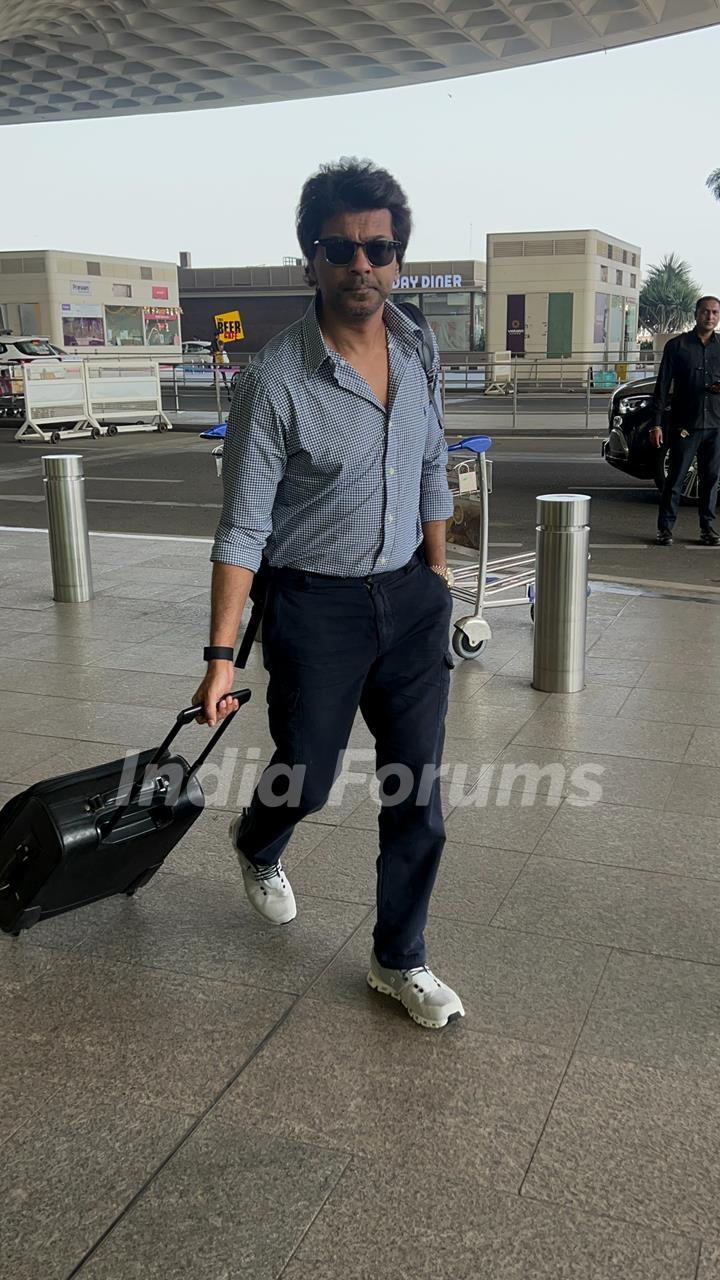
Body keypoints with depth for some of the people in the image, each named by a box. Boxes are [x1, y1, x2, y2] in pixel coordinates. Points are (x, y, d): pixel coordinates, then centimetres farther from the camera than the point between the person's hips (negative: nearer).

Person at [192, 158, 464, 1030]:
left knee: (418, 794, 7)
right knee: (305, 781, 11)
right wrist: (220, 655, -17)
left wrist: (437, 577, 16)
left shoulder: (417, 348, 1)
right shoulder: (275, 381, -16)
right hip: (316, 606, -4)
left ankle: (399, 962, 27)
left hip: (411, 598, 5)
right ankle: (256, 845, 50)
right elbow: (242, 529, -15)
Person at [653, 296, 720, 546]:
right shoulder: (677, 345, 1)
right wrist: (657, 423, -6)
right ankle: (665, 528, 4)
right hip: (684, 424, -3)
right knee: (675, 478, -2)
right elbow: (663, 385, 0)